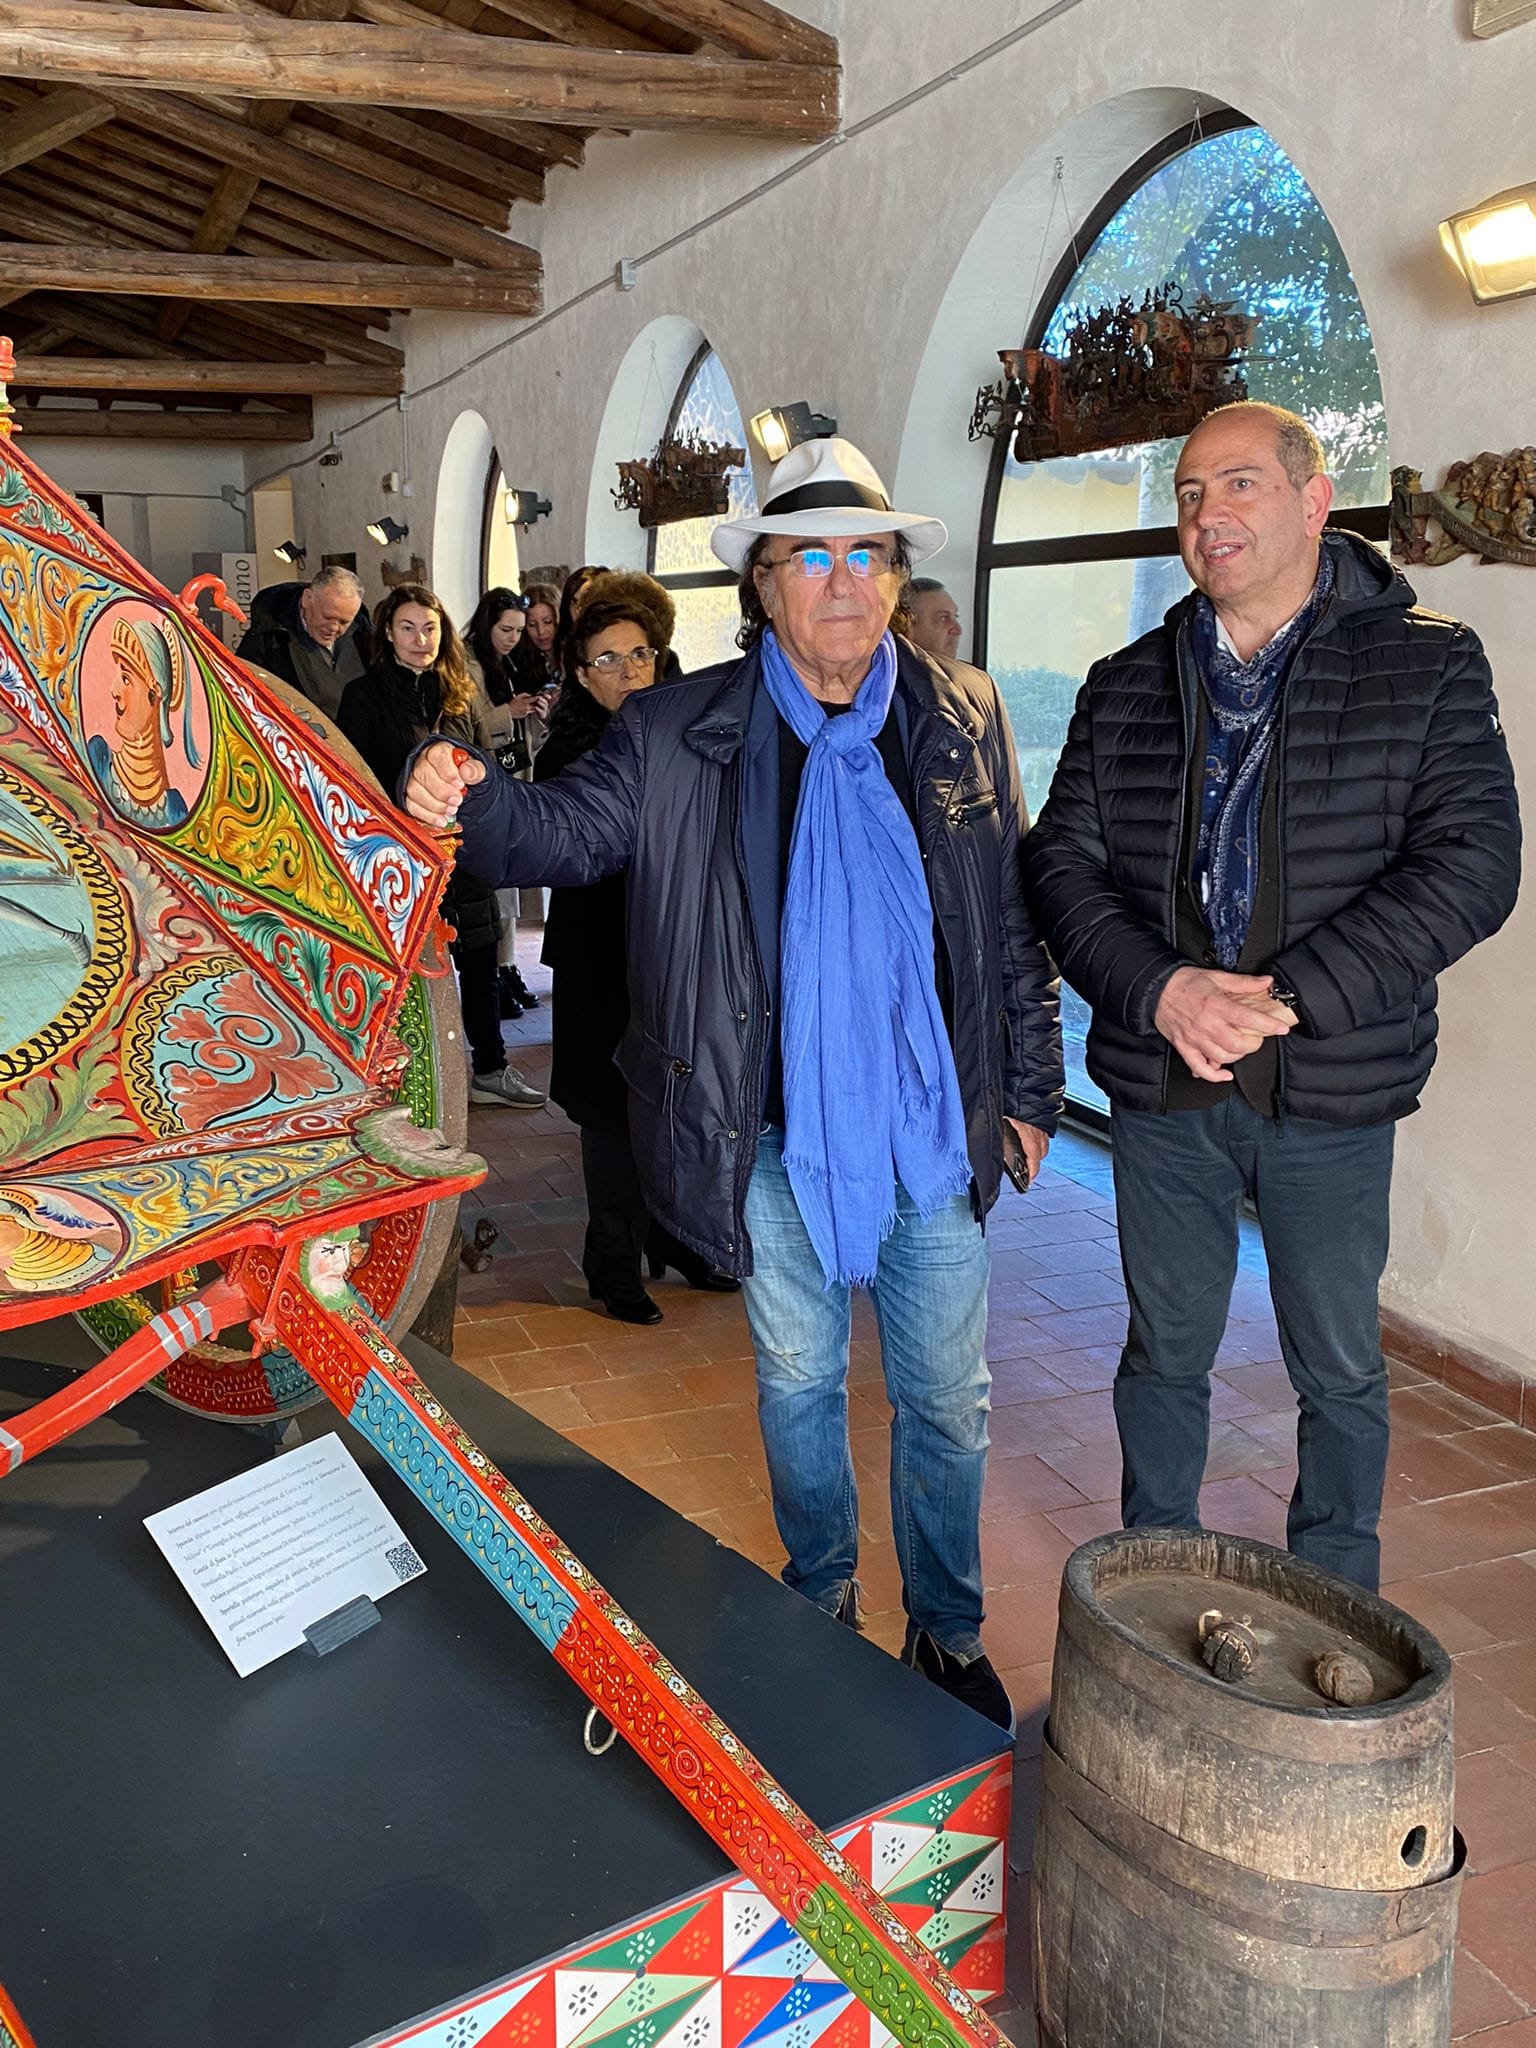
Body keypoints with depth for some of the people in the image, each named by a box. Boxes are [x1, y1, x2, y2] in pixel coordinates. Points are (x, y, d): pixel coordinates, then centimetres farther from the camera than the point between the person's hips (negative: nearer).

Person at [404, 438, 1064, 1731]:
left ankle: (948, 1630, 35)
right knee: (798, 1383, 18)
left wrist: (1030, 1089, 7)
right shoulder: (682, 732, -4)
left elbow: (1016, 918, 5)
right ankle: (821, 1600, 42)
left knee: (947, 1398, 13)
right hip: (779, 1139, 0)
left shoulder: (965, 719, 0)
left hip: (935, 1130, 1)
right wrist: (469, 800, -27)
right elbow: (568, 828, -4)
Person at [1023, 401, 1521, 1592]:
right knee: (1165, 1353, 15)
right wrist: (1161, 991, -17)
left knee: (1340, 1370, 12)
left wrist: (1289, 997, -21)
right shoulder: (1127, 687, 7)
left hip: (1332, 1094, -2)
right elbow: (1063, 862, 0)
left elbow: (1471, 863, -12)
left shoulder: (1428, 665, -2)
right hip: (1161, 1090, 2)